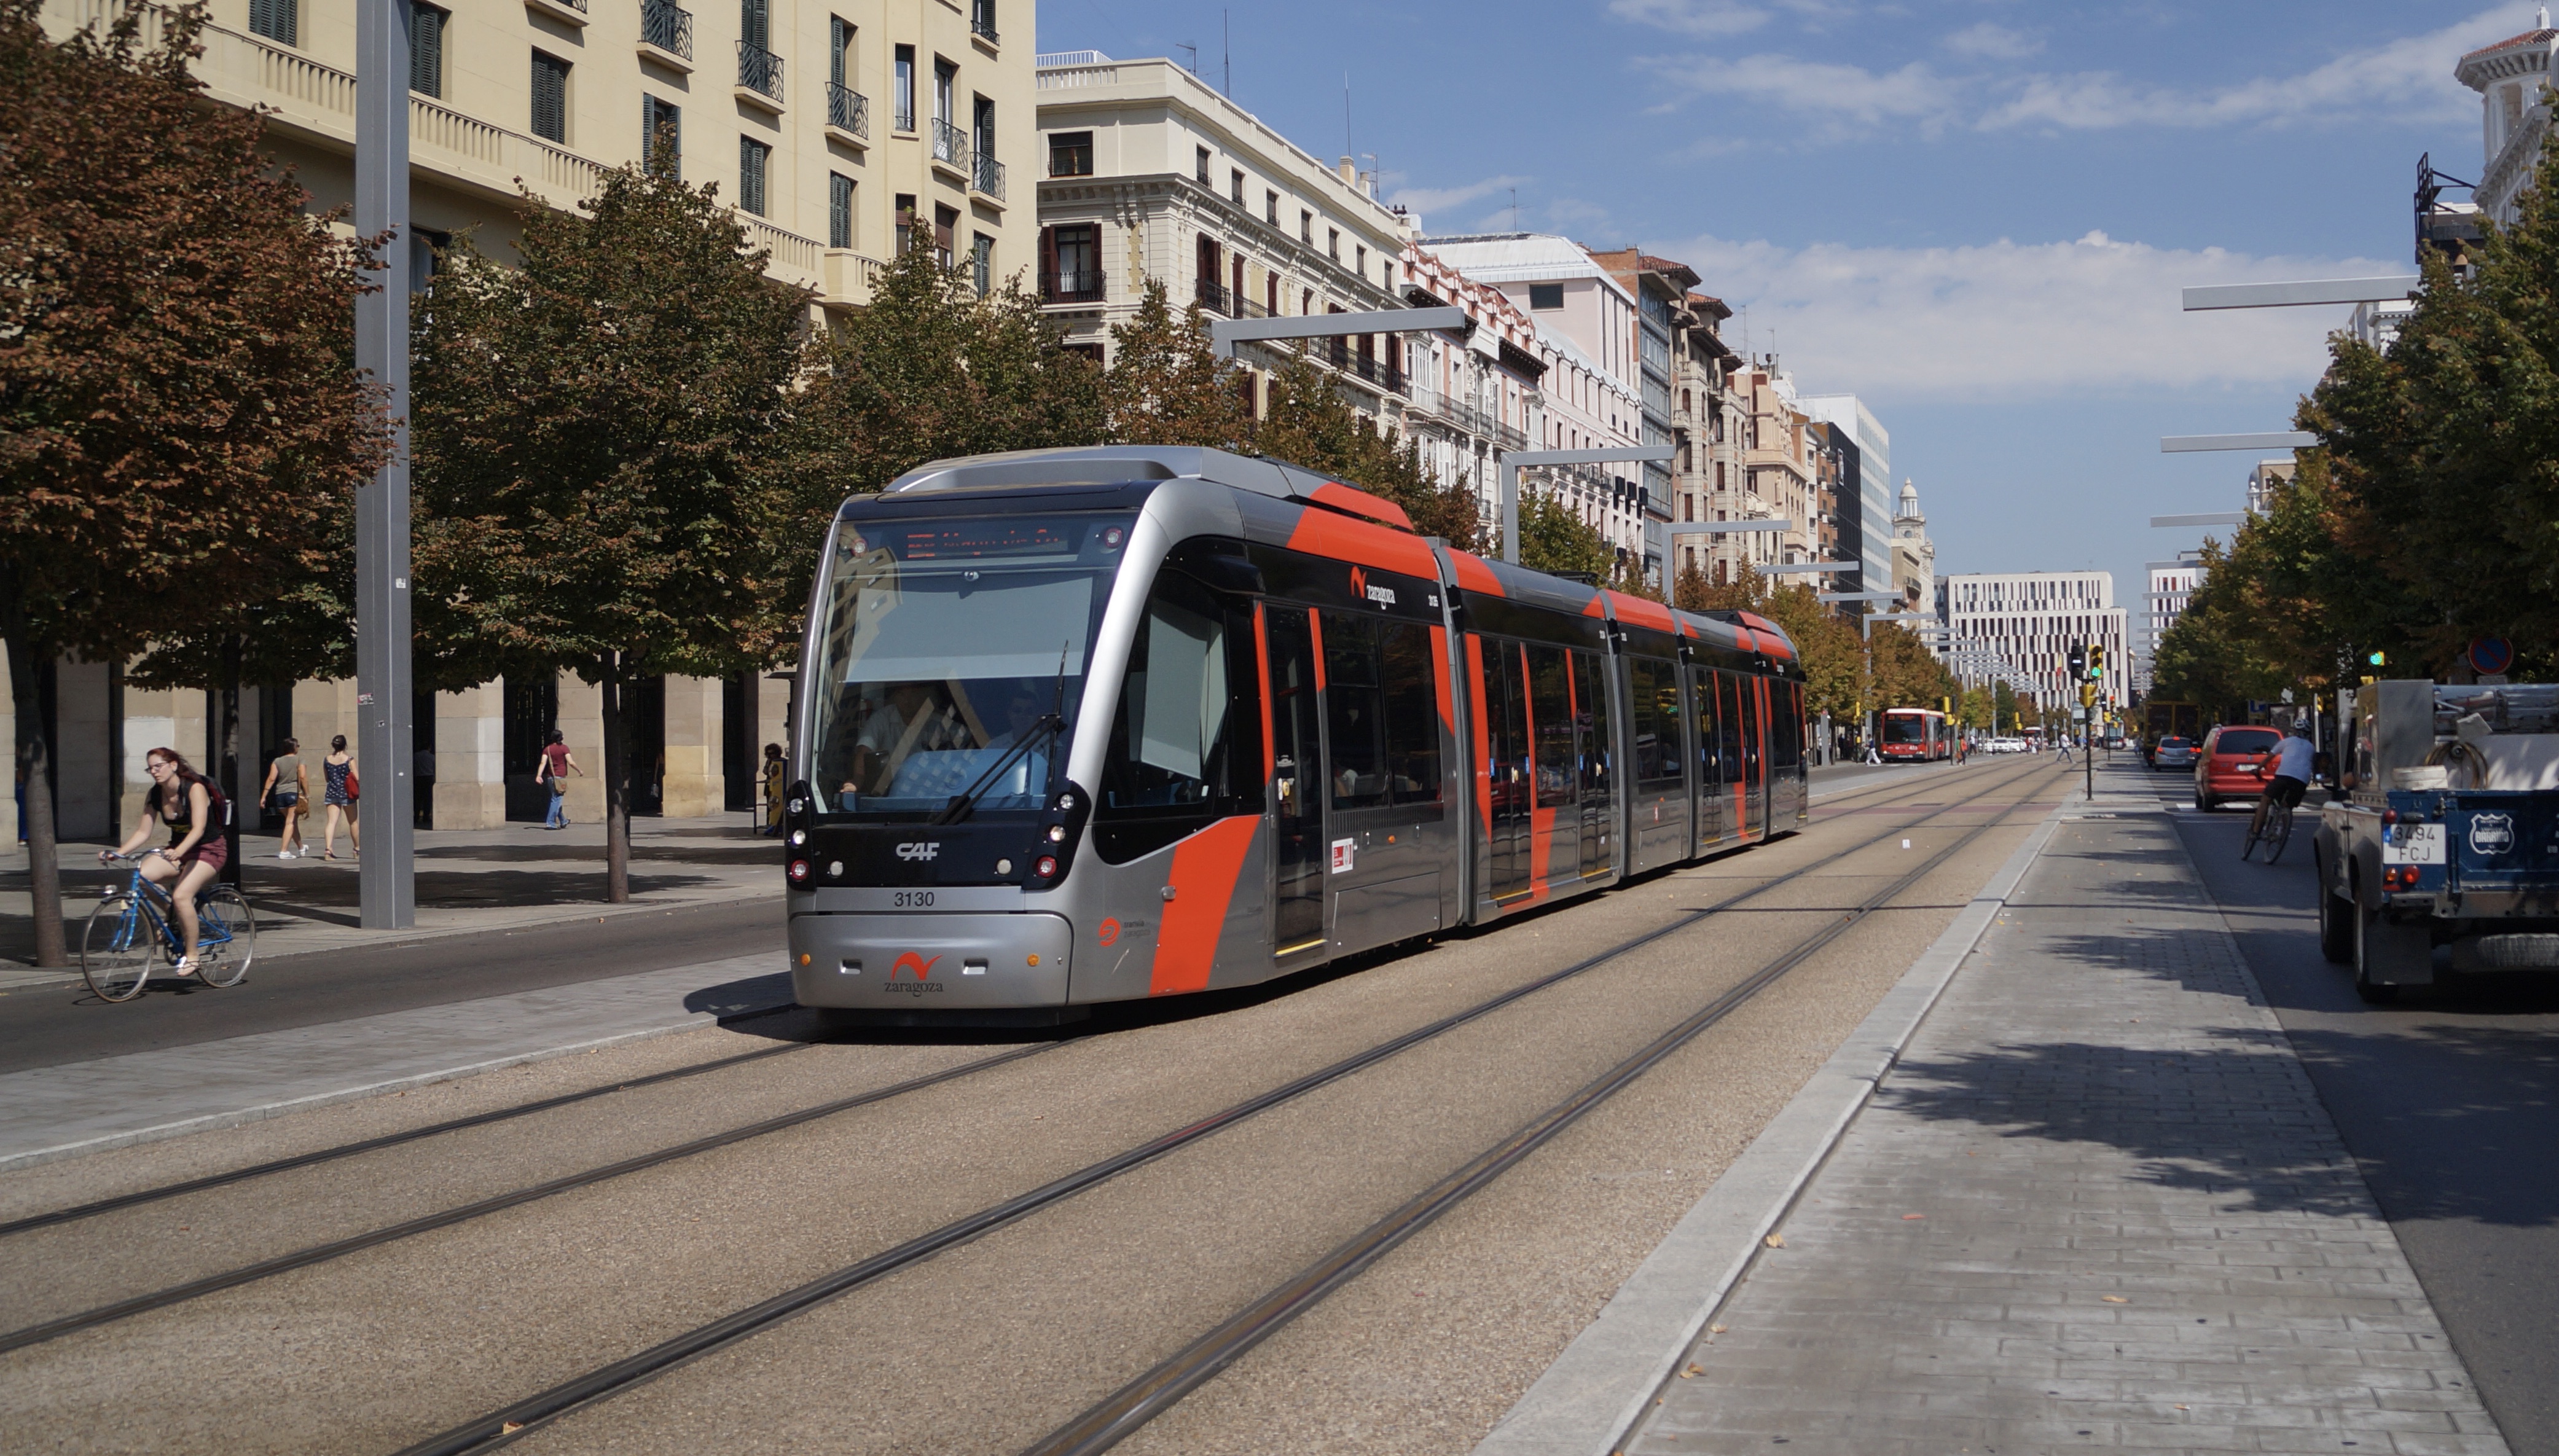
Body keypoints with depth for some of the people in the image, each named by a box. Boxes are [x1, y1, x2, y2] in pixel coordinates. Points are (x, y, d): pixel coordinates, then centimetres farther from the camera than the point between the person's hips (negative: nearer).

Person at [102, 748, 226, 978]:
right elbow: (143, 832, -1)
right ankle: (176, 917, 3)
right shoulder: (154, 795, -2)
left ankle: (191, 956, -15)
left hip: (209, 850, -6)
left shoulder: (195, 789, -20)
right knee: (140, 877, -21)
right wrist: (117, 853, -16)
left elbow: (199, 828, -30)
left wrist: (178, 852, -46)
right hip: (177, 850, 6)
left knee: (181, 894, -29)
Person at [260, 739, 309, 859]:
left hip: (280, 794, 5)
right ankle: (284, 851, -19)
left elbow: (271, 779, 0)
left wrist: (264, 796, -2)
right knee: (291, 822, -7)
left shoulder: (277, 761, 9)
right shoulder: (299, 760, -1)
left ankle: (301, 847, 36)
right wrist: (306, 795, -9)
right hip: (294, 793, -5)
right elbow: (303, 777, -13)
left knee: (293, 822, 19)